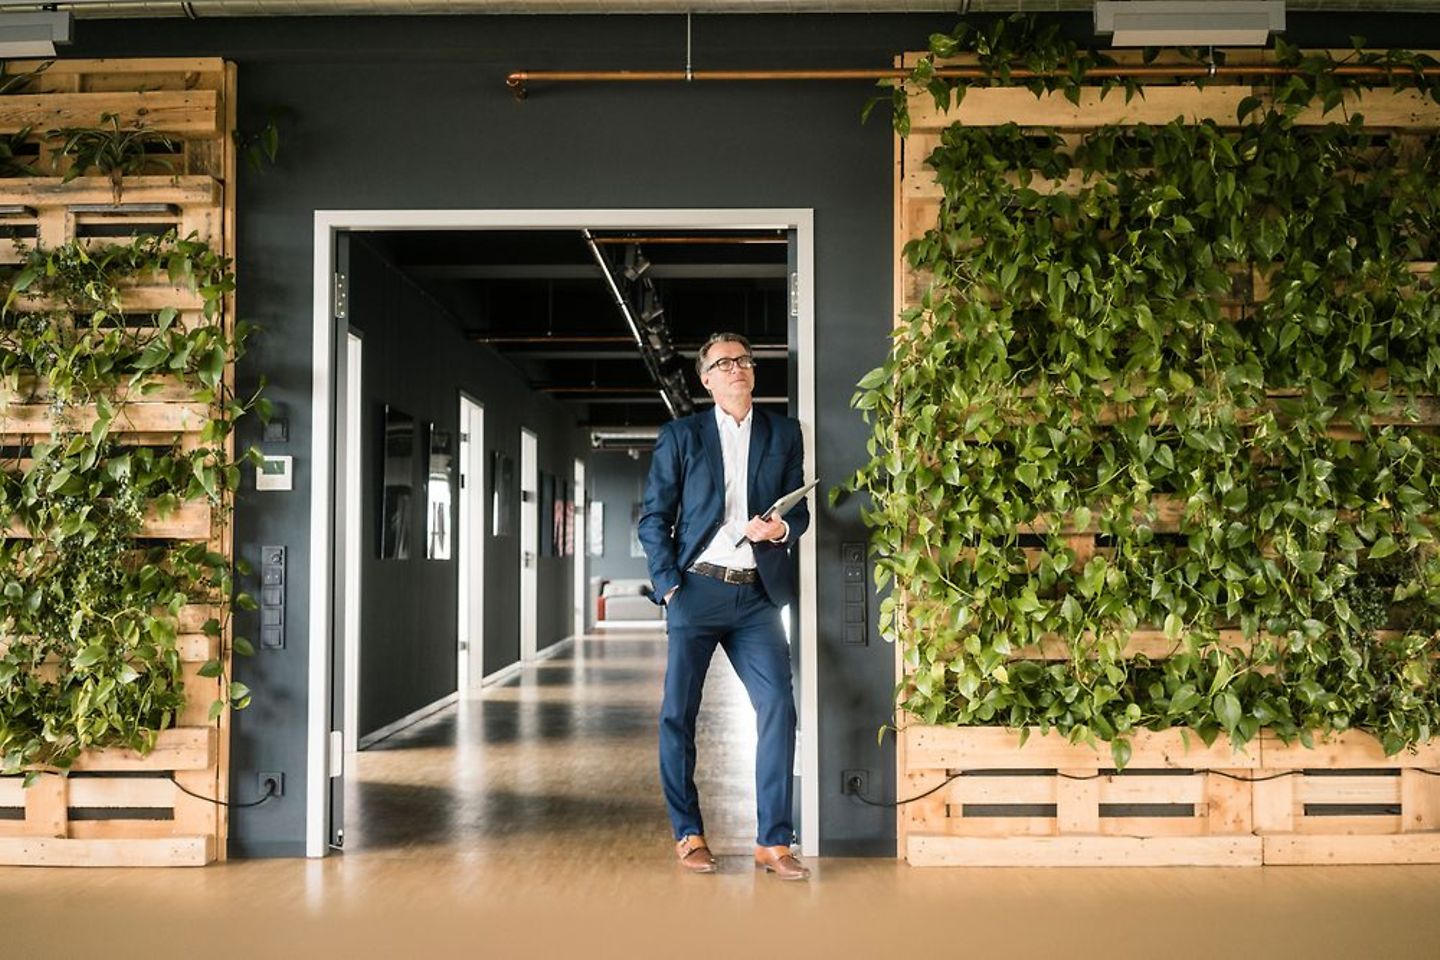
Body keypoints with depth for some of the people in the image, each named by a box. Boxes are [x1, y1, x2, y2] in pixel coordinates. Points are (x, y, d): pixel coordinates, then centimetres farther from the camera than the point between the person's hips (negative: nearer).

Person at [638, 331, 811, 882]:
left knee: (778, 708, -7)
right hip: (697, 589, -1)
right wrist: (668, 584, -8)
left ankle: (773, 841, 1)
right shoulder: (680, 436, 5)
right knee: (678, 714, 1)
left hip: (757, 595, 2)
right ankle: (688, 834, 15)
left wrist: (782, 528, -10)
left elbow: (800, 511, 13)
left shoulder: (783, 434, 11)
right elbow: (653, 518, 3)